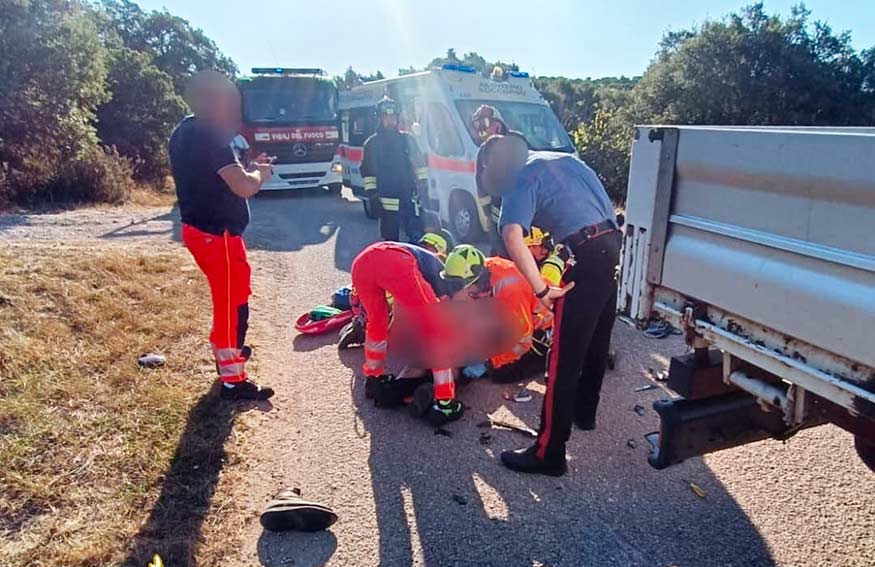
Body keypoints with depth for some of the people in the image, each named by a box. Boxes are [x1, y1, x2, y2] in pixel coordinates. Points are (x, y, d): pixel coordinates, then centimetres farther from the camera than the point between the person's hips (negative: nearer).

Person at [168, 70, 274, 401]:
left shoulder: (184, 133, 9)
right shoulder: (209, 136, -22)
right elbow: (244, 187, -28)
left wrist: (246, 167, 10)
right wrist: (259, 173, -8)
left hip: (198, 228, 10)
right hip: (218, 234, -10)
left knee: (227, 297, 27)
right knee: (233, 304, 0)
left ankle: (225, 349, 46)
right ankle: (233, 381, 11)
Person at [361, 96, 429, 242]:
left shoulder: (407, 139, 11)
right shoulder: (372, 143, 5)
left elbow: (419, 164, 14)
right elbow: (368, 172, 4)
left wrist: (422, 182, 4)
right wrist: (372, 194, -3)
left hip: (410, 197, 2)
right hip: (387, 201, -2)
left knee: (418, 236, 2)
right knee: (391, 241, 4)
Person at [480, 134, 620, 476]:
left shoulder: (521, 181, -5)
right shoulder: (563, 158, 20)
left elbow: (512, 235, -24)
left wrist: (541, 289, -18)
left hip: (586, 258, -9)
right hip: (612, 246, 9)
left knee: (564, 359, -3)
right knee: (597, 343, 23)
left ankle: (549, 453, 5)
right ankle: (584, 411, 44)